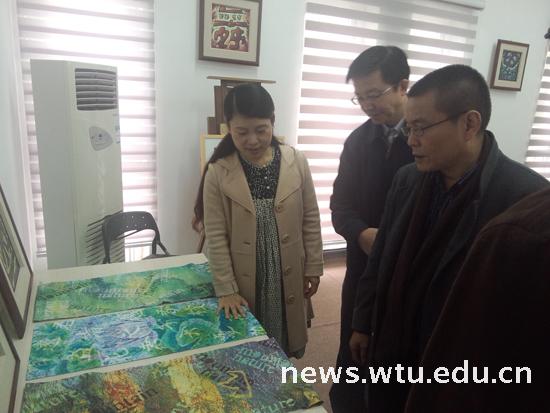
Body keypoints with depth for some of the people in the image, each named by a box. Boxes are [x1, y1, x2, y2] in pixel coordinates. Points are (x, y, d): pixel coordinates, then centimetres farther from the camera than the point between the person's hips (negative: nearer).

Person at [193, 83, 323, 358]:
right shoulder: (218, 173, -11)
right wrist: (226, 289, -9)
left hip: (288, 278, 2)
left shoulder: (297, 162, -6)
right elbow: (215, 236, -8)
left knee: (282, 351, 17)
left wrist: (313, 268, 3)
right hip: (244, 283, -1)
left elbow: (310, 220, 1)